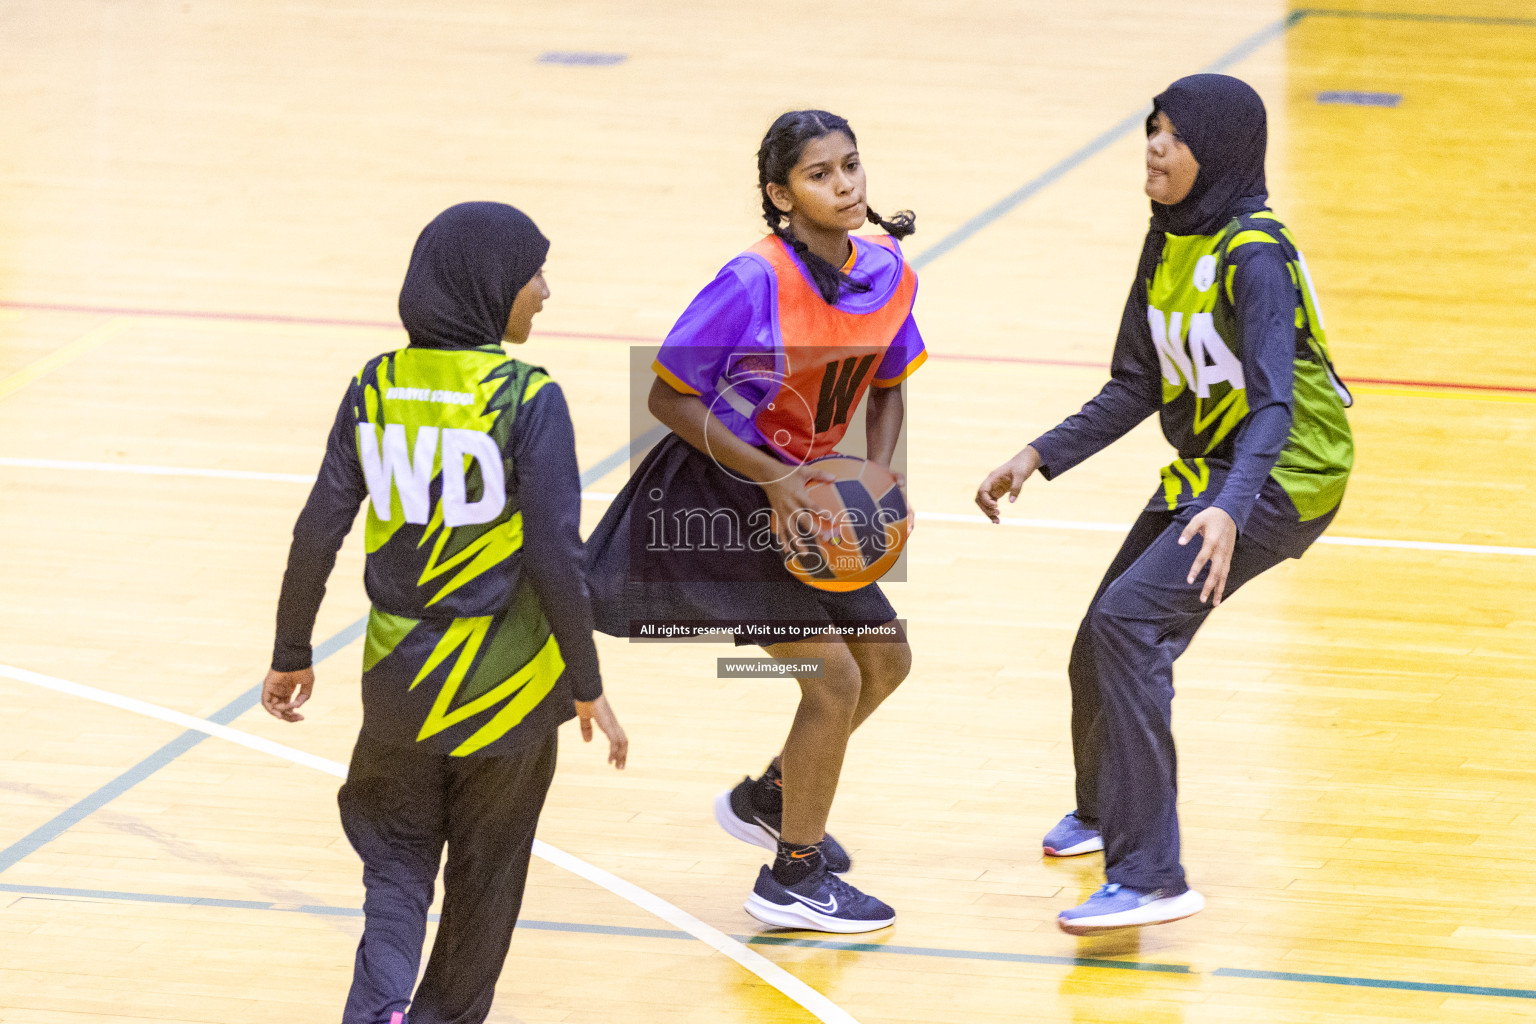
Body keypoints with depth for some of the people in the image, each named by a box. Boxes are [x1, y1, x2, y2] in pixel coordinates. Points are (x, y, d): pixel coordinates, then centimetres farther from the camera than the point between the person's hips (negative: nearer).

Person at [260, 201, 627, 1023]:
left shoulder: (376, 386, -3)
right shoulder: (526, 400, -15)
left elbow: (318, 533, 0)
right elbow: (555, 557, -16)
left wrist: (291, 657, 12)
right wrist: (587, 687, -6)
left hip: (400, 676, 3)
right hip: (506, 680, -3)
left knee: (395, 856, 16)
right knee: (484, 875, 17)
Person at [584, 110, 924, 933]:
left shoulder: (888, 276, -6)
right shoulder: (753, 284, -26)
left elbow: (886, 389, 11)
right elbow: (669, 397, -19)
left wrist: (877, 482, -7)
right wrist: (772, 480, -26)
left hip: (799, 491, 8)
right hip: (717, 497, -8)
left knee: (887, 658, 14)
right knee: (834, 675, -11)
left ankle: (766, 800, 37)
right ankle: (793, 878, 6)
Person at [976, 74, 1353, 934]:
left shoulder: (1254, 258, -22)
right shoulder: (1168, 242, 4)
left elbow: (1273, 405, -31)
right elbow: (1138, 388, 10)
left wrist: (1230, 510, -47)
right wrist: (1039, 459, 1)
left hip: (1282, 475, -9)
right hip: (1208, 472, 9)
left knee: (1129, 621, -25)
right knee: (1100, 652, 14)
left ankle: (1150, 878, -25)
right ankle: (1104, 811, 47)